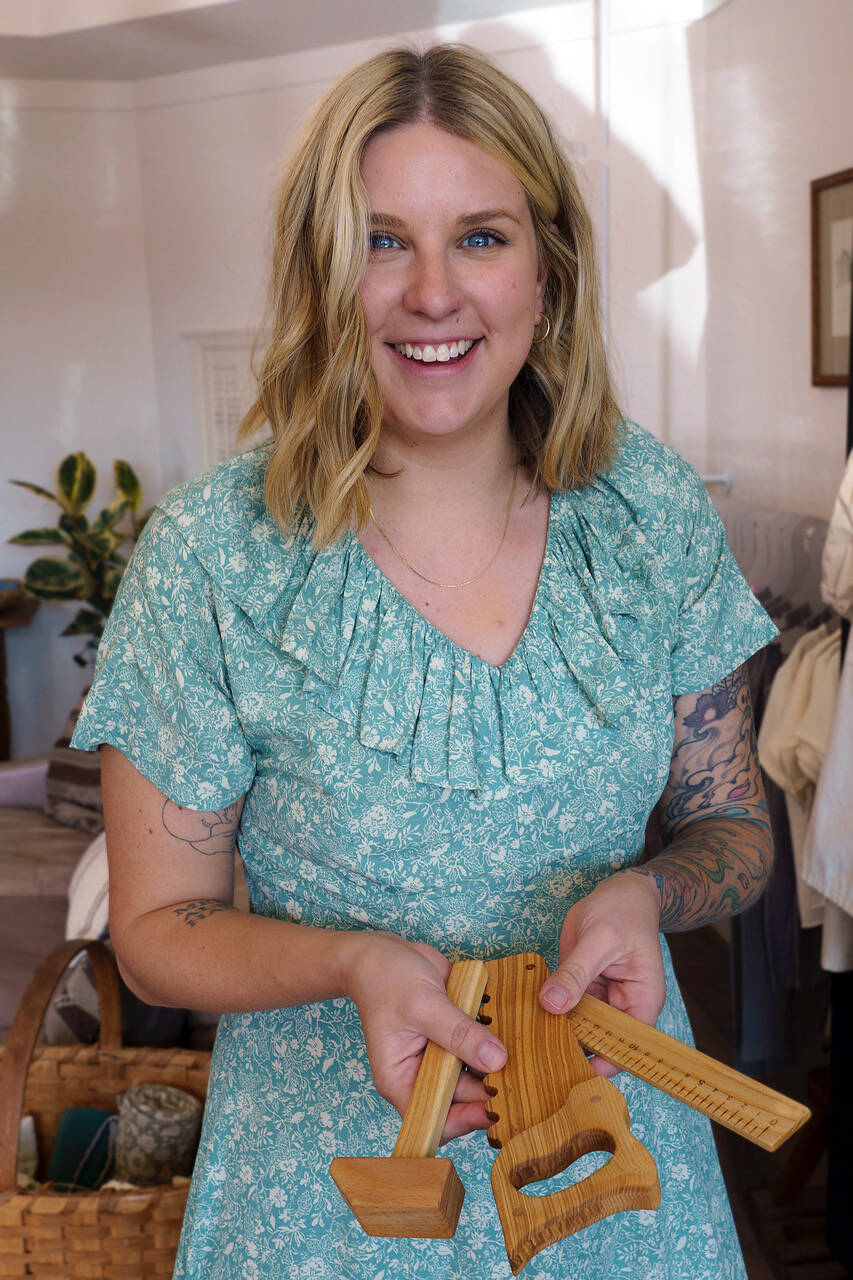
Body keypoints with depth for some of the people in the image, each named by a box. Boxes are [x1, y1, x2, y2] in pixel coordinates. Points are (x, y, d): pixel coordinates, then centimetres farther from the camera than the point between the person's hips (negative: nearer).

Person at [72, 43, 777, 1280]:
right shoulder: (210, 560, -17)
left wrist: (647, 890, -20)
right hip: (333, 1172, -2)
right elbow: (158, 927, -9)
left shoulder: (654, 510, -9)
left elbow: (733, 826, 2)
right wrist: (353, 962, -27)